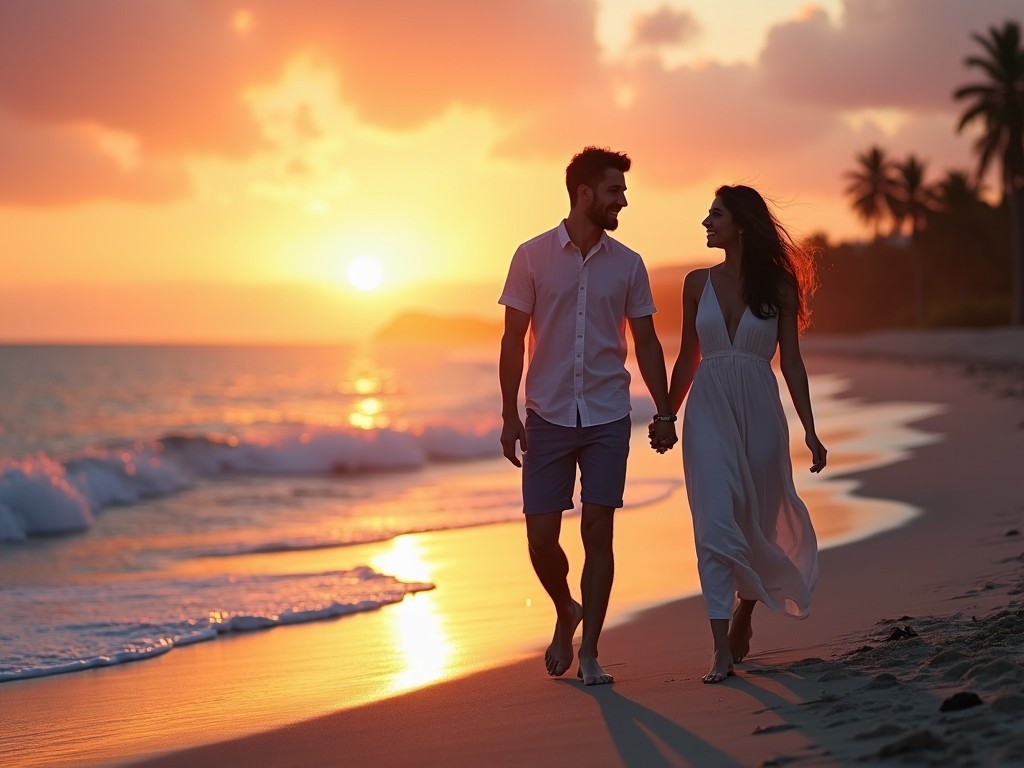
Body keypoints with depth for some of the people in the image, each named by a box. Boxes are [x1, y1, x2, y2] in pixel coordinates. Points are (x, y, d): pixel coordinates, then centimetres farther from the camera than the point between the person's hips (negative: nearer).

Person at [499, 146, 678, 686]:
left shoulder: (627, 265, 5)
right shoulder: (532, 257, -1)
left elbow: (646, 343, 10)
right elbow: (513, 340, 0)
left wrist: (665, 412, 4)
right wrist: (509, 415, -5)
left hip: (607, 418, 1)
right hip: (548, 417, -1)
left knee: (597, 532, -2)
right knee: (541, 535, 0)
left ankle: (589, 652, 6)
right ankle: (566, 614, 29)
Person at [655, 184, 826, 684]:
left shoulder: (778, 286, 0)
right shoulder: (699, 283, 6)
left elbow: (791, 362, 1)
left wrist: (810, 431, -4)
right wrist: (666, 418, 15)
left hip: (759, 412, -1)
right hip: (709, 412, 1)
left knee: (757, 524, 9)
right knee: (715, 526, -10)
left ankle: (744, 618, 37)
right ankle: (722, 651, -12)